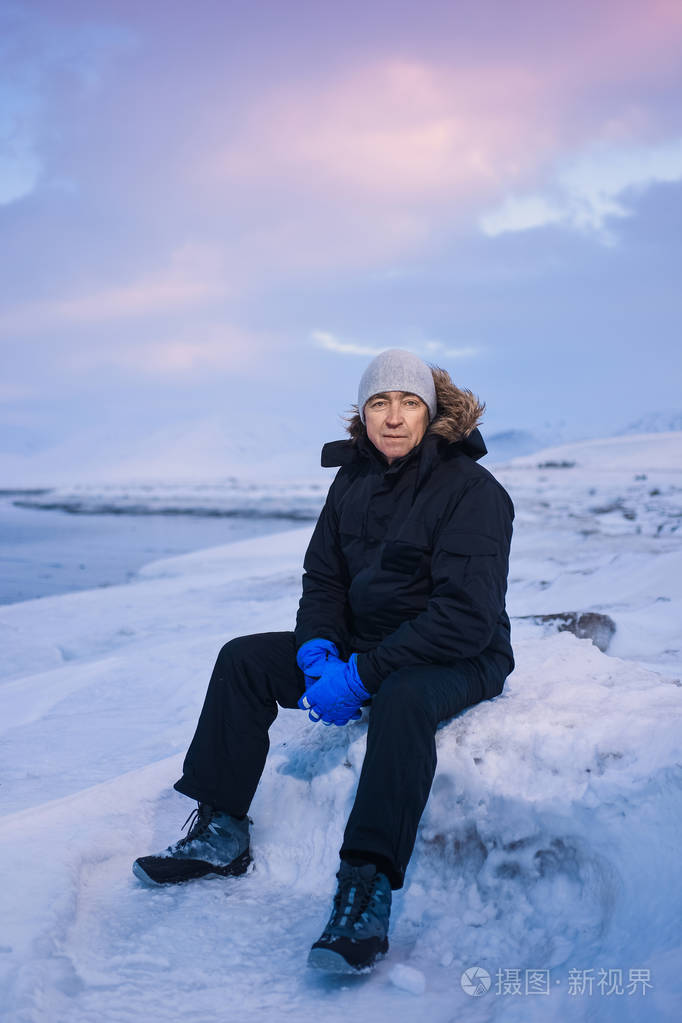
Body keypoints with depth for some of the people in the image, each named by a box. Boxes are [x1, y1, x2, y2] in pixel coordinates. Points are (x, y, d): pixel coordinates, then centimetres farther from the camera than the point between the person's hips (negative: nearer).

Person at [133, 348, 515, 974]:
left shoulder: (473, 491, -17)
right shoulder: (354, 479, 5)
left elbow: (466, 617, -25)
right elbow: (323, 578, 10)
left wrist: (361, 673, -28)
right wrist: (318, 649, -12)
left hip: (460, 660, -7)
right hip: (364, 644, 7)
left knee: (402, 700, -40)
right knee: (244, 659, -2)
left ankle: (368, 891, -39)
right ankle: (222, 834, 2)